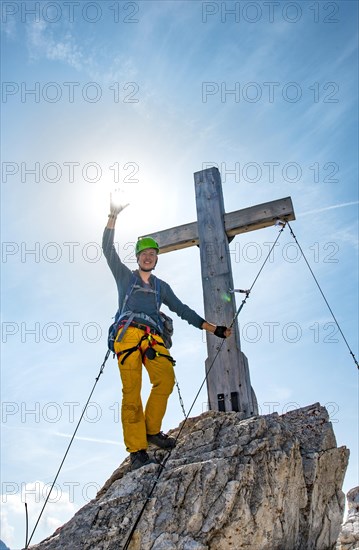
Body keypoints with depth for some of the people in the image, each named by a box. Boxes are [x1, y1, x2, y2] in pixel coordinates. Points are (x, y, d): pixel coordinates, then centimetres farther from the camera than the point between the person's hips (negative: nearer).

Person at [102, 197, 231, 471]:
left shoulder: (161, 286, 29)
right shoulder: (125, 276, 22)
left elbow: (182, 310, 26)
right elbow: (108, 248, 12)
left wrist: (214, 328, 20)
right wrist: (113, 216, 3)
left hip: (153, 337, 2)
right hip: (128, 333, -2)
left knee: (166, 379, -24)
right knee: (132, 391, -16)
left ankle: (152, 430, -7)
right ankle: (137, 450, -17)